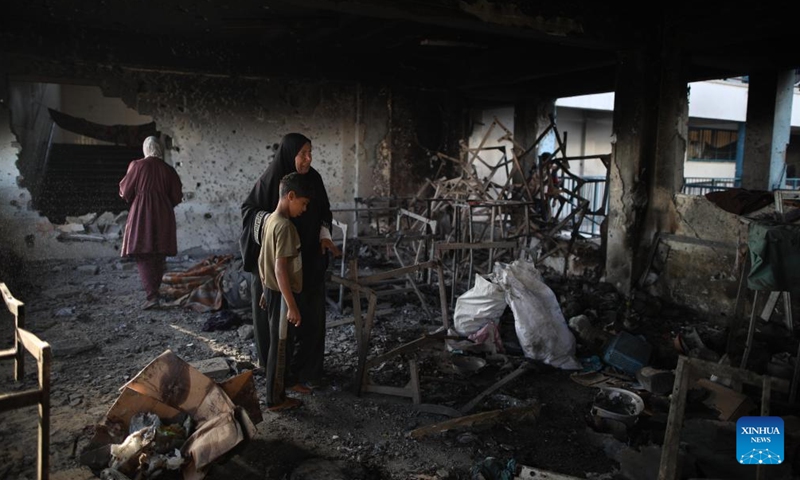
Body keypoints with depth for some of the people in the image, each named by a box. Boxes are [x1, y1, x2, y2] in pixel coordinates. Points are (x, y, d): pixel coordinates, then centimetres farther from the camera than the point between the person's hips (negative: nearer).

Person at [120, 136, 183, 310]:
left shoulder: (137, 165, -3)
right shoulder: (168, 169, 4)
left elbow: (126, 192, -1)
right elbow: (177, 196, 5)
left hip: (141, 215, -3)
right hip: (164, 216, 3)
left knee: (143, 256, -2)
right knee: (159, 255, 13)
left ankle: (152, 295, -13)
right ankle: (155, 290, 21)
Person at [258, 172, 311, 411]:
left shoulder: (270, 220, 7)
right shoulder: (285, 226, -22)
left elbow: (262, 261, 14)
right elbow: (281, 270, -26)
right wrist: (292, 306, -23)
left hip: (272, 292, 9)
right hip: (282, 295, -9)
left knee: (279, 345, 20)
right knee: (280, 347, 4)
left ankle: (277, 393, 32)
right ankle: (275, 399, 18)